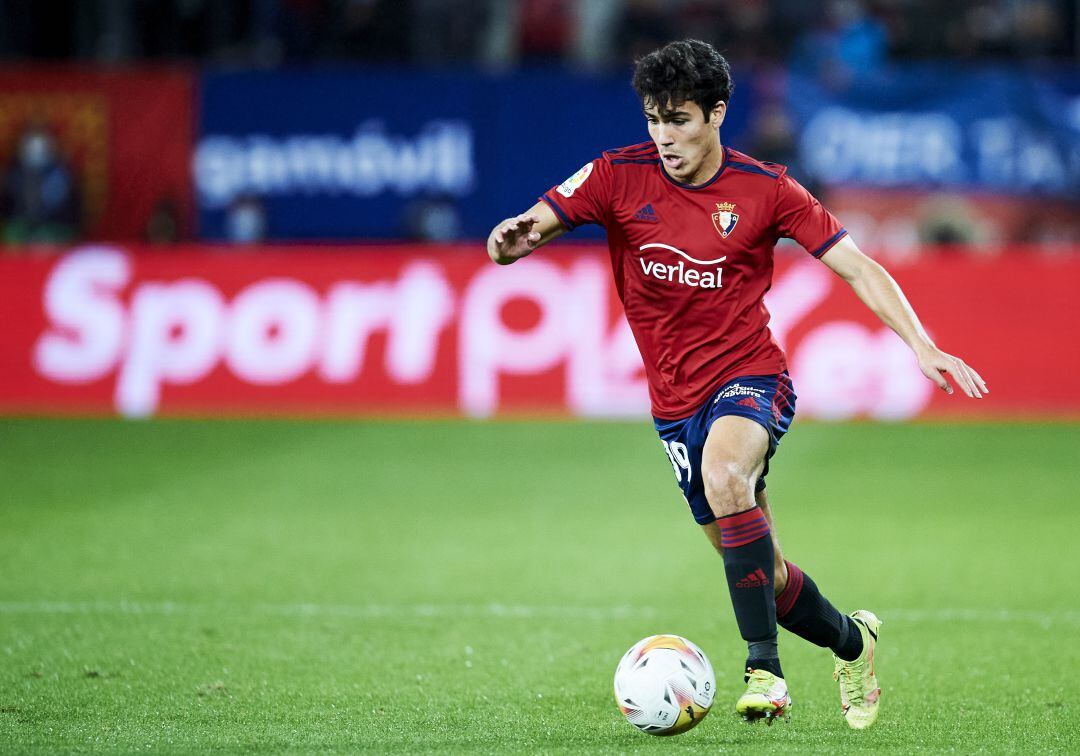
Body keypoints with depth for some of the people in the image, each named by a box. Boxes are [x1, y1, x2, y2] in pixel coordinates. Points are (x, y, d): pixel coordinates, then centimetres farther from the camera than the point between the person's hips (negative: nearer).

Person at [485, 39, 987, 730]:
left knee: (724, 471, -37)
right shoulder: (618, 176, -5)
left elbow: (858, 267, -5)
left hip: (751, 377, -4)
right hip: (676, 402, 4)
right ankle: (851, 641, 40)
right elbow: (527, 230, -8)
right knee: (761, 572, 9)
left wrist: (922, 347, -16)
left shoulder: (765, 189, -8)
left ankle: (765, 665, -32)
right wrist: (511, 240, -33)